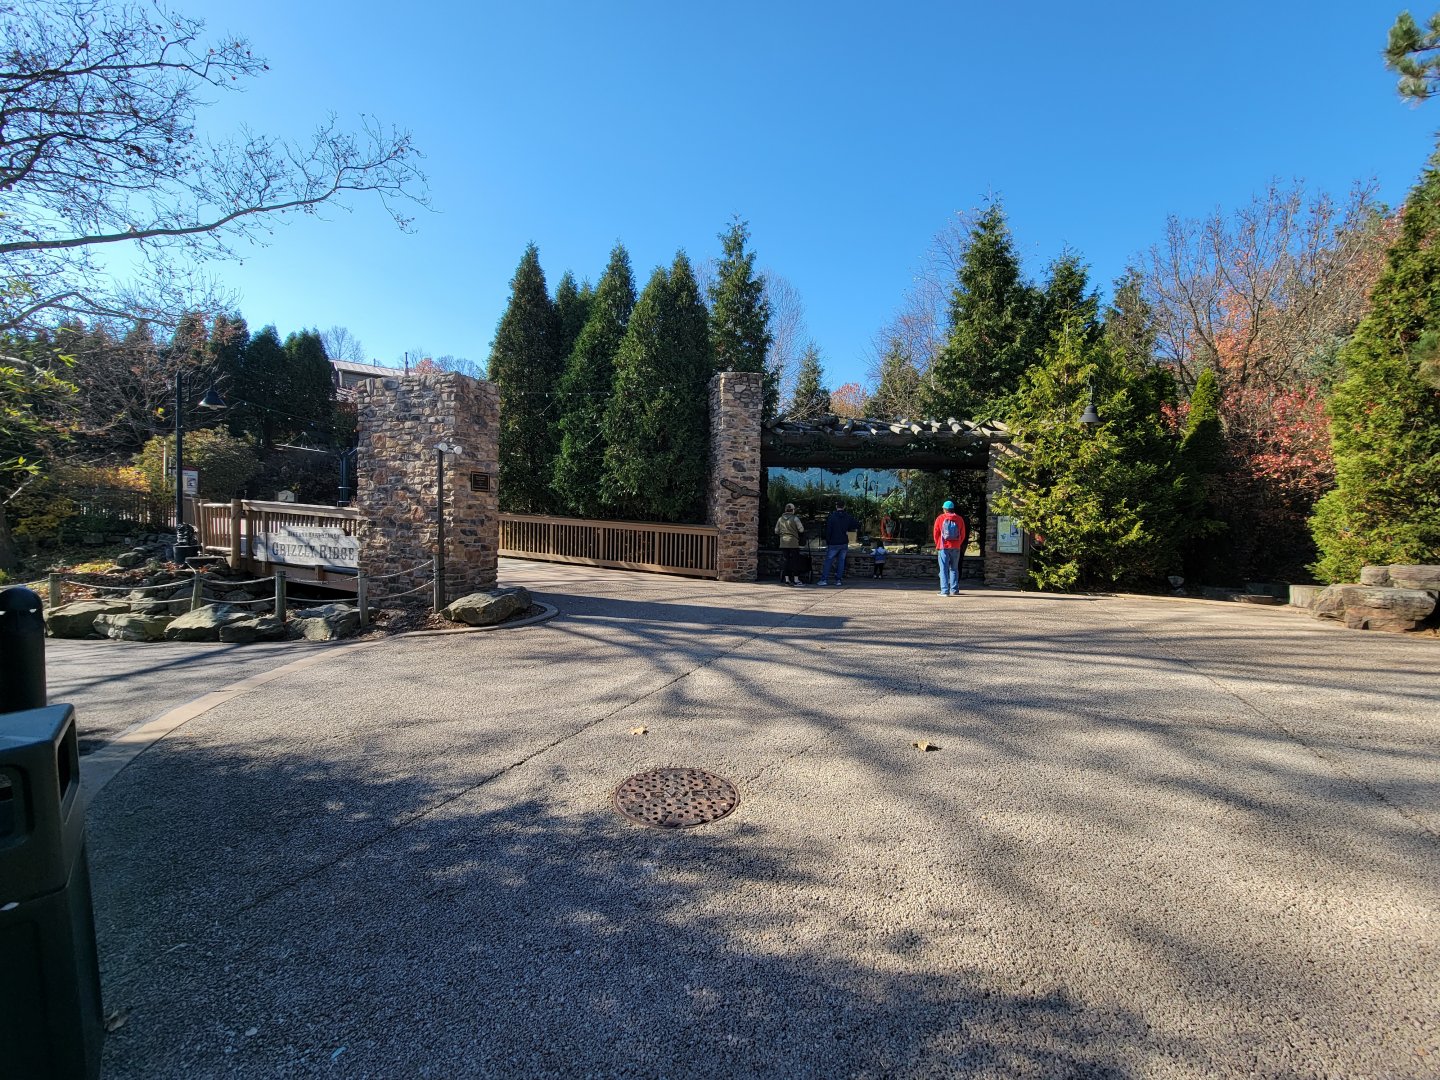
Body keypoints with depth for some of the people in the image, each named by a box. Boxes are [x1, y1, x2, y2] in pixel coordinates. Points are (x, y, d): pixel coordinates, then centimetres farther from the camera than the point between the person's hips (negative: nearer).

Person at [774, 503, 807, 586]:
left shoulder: (780, 519, 7)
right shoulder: (795, 518, -7)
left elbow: (776, 531, 10)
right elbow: (801, 530, -8)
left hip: (783, 543, 4)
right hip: (793, 543, -4)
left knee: (785, 560, 6)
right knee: (795, 560, 1)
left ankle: (786, 579, 7)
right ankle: (796, 579, 1)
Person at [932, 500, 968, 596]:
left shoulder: (940, 518, -3)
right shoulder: (960, 519, 3)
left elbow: (936, 534, 0)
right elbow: (963, 535, 5)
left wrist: (938, 545, 15)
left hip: (943, 547, -2)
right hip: (956, 548, 2)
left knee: (944, 569, -1)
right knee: (954, 569, 12)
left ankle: (945, 591, -6)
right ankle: (954, 590, 10)